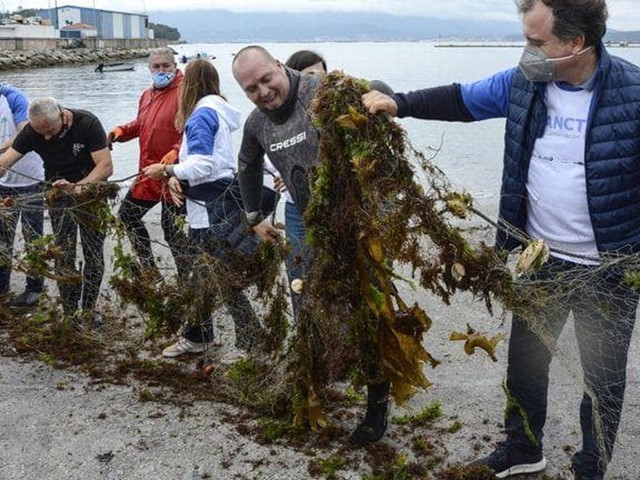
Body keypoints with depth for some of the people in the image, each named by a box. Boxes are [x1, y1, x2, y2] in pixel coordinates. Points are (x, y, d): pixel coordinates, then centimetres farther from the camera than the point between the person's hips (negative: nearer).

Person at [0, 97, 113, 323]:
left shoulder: (88, 124, -21)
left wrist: (77, 188, -36)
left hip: (91, 194, -2)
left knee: (94, 256, 4)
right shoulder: (32, 131, -12)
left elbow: (106, 166, -24)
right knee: (63, 258, 0)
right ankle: (70, 312, 12)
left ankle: (89, 309, 21)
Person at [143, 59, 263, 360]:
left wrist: (166, 170, -9)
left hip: (213, 211, -10)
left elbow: (201, 165, -21)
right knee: (200, 276, 16)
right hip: (208, 209, 10)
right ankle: (197, 337, 27)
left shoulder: (202, 114, -14)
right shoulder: (214, 112, 16)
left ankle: (251, 341, 7)